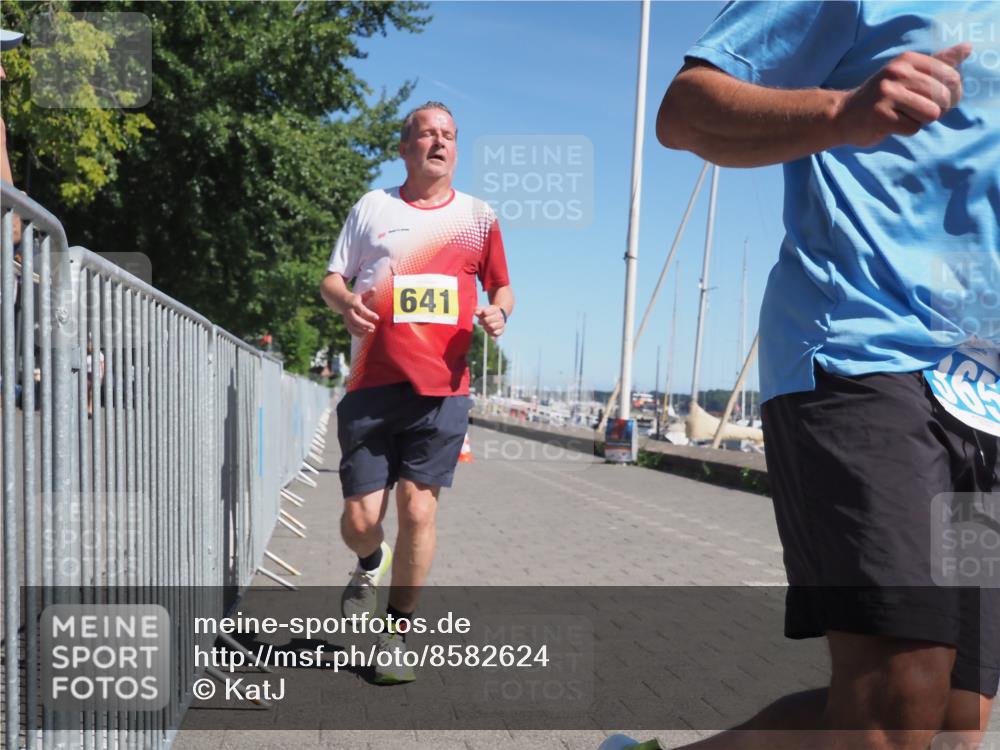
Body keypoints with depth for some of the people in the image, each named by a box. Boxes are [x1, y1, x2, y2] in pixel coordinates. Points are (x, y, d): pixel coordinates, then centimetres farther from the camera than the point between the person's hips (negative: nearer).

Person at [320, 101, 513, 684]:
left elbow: (501, 287, 19)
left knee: (418, 508, -5)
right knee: (361, 517, 1)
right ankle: (371, 564, 39)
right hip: (372, 386, 1)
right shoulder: (372, 207, 11)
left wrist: (498, 313, -5)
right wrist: (345, 300, -12)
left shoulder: (478, 216, 12)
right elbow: (332, 279, 12)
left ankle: (398, 632, 14)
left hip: (442, 389, 0)